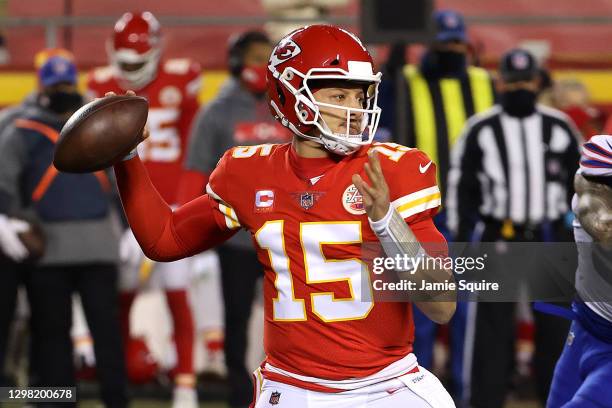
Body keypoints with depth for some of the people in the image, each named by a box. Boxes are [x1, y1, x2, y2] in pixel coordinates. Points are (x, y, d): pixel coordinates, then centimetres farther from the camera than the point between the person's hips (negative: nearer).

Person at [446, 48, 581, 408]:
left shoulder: (560, 128, 8)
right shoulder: (480, 130, 2)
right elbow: (462, 189, 4)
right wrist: (461, 243, -2)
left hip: (550, 240, 2)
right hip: (499, 239, -2)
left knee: (556, 325, 5)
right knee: (493, 326, -2)